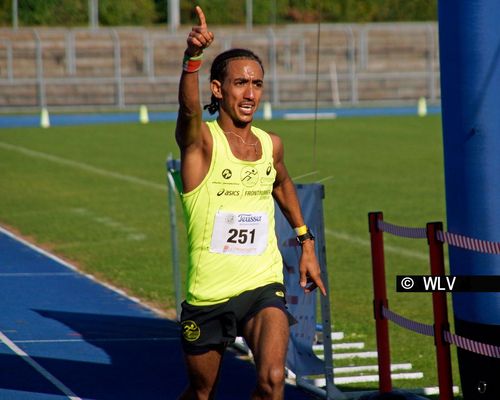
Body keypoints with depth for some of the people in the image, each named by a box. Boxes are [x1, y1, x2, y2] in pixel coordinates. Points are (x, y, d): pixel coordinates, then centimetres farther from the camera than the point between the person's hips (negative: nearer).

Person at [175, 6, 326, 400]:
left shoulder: (271, 145, 4)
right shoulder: (201, 141, -11)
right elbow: (189, 109, -35)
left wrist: (306, 243, 25)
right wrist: (193, 57, -54)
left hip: (263, 287, 2)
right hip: (207, 293, -2)